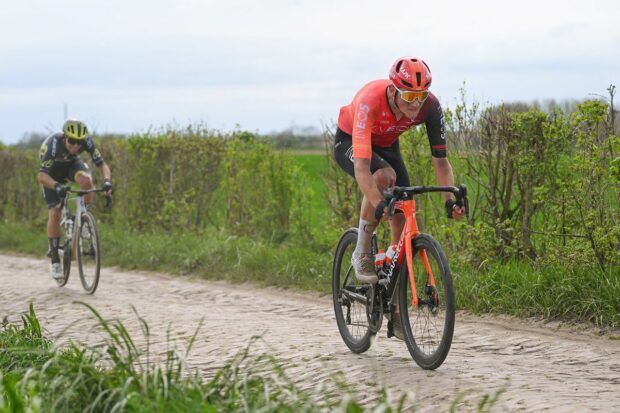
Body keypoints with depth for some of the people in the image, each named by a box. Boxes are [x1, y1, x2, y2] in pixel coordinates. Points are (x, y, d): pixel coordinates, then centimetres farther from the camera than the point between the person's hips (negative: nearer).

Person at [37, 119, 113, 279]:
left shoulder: (86, 140, -31)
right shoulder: (53, 144, -38)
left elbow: (101, 164, -29)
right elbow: (41, 176, -42)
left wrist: (107, 181, -49)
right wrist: (57, 186, -60)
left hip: (71, 164, 2)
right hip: (52, 171, -2)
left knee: (86, 180, -34)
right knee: (54, 214, -14)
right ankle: (55, 261, -3)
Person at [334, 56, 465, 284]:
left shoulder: (430, 106, -30)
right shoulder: (370, 101, -42)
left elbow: (440, 160, -23)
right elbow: (361, 166, -48)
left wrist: (450, 200, -39)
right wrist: (379, 205, -61)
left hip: (387, 146, 5)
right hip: (349, 142, -5)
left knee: (403, 218, -8)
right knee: (384, 176, -36)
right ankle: (362, 254, -19)